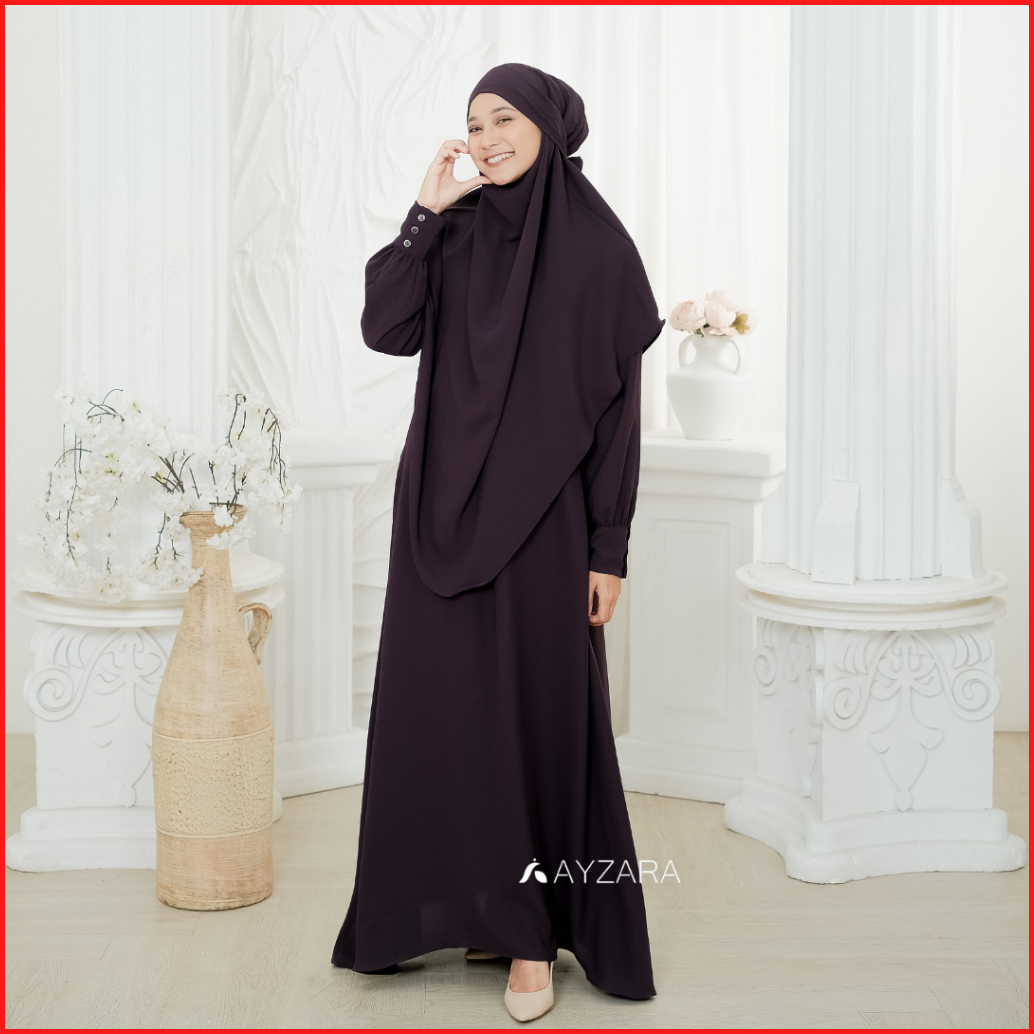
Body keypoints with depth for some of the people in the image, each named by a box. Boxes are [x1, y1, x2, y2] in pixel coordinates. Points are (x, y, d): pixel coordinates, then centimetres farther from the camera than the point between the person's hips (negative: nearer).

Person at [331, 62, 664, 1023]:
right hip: (442, 507, 5)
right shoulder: (455, 234, 8)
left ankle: (536, 932, 13)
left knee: (535, 711, 1)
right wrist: (425, 214, -8)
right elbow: (385, 329, -4)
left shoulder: (597, 245, -4)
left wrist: (609, 548, -9)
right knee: (442, 707, 8)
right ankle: (473, 901, 23)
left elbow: (616, 402, -6)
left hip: (540, 515, -4)